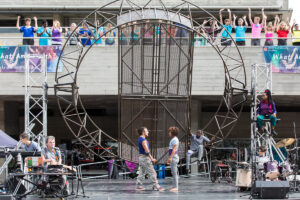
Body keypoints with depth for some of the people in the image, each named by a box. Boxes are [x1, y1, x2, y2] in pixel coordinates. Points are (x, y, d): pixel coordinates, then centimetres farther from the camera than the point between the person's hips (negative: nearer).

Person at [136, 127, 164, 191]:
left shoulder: (141, 139, 16)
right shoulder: (143, 140, -17)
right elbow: (146, 150, -22)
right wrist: (152, 159, -19)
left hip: (141, 157, 10)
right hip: (145, 158, -10)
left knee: (142, 172, 12)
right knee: (151, 172, -8)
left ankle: (138, 186, 11)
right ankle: (156, 186, -8)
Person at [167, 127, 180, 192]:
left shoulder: (175, 139, -12)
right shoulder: (173, 139, 18)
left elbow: (174, 150, -19)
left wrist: (170, 158, -24)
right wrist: (169, 158, 25)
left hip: (174, 157, -10)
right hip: (172, 158, 10)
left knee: (174, 172, -10)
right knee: (174, 173, 11)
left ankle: (176, 187, -10)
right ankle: (175, 186, 13)